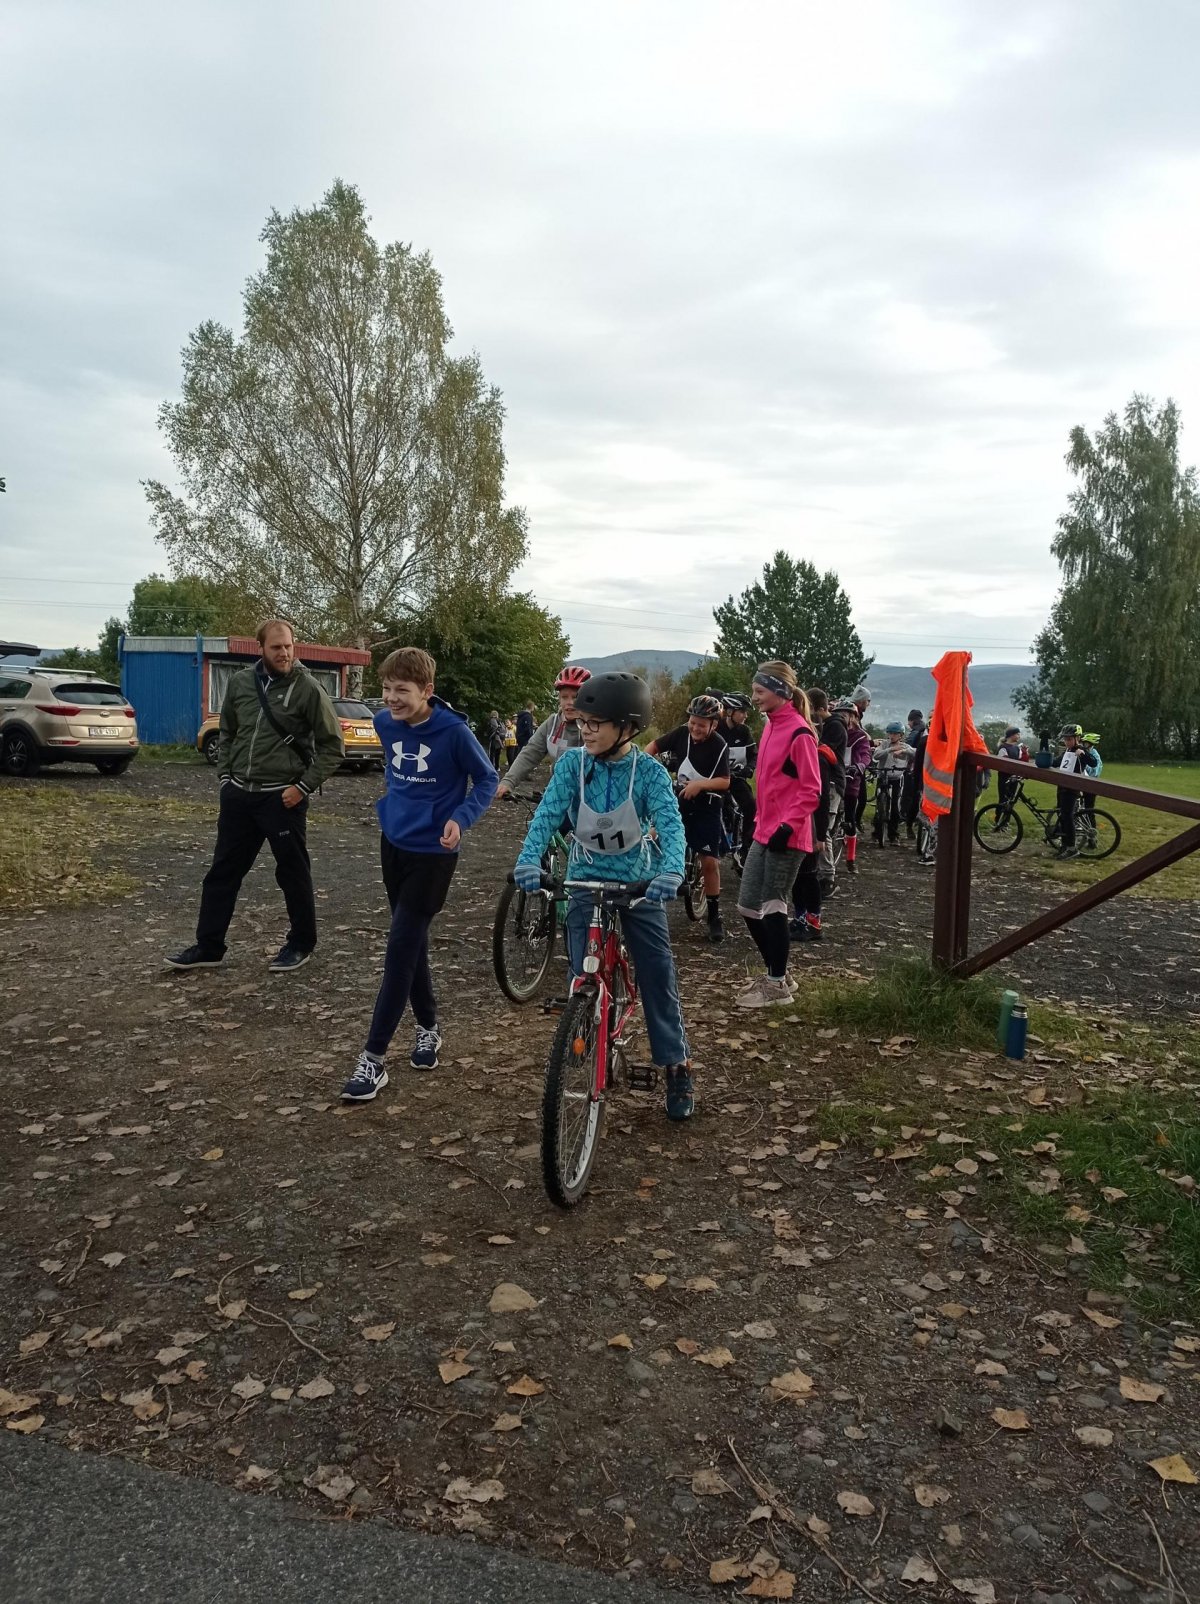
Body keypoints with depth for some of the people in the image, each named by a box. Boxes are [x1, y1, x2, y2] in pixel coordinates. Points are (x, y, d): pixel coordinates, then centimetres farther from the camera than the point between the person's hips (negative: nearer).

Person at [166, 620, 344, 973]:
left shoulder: (307, 688, -9)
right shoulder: (239, 682, 5)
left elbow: (332, 745, -6)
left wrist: (304, 786, -11)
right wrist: (225, 777, 8)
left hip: (282, 798, -5)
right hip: (238, 795, 5)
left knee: (293, 873, 7)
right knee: (223, 871, 10)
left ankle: (300, 944, 22)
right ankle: (208, 947, 20)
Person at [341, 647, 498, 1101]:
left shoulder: (453, 731, -18)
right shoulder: (385, 723, -2)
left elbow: (487, 779, -7)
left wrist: (460, 818, -20)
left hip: (432, 851, -6)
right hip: (393, 843, 6)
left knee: (400, 949, -8)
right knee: (412, 944, 15)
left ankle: (374, 1057, -3)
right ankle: (428, 1028, 34)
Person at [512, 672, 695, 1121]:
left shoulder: (650, 772, -15)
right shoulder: (572, 764, -11)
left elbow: (670, 824, -27)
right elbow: (548, 814, -20)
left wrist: (671, 870, -47)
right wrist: (529, 859, -38)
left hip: (639, 882, -1)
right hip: (586, 880, 1)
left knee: (658, 974, 1)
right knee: (584, 976, -3)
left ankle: (677, 1067, 16)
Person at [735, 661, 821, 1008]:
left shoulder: (799, 733, -14)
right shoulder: (770, 726, 13)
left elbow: (811, 790, -15)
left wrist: (788, 825, -21)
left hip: (786, 836, -9)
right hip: (763, 832, 9)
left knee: (772, 908, 0)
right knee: (748, 907, 11)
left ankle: (777, 984, 13)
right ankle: (775, 973, 26)